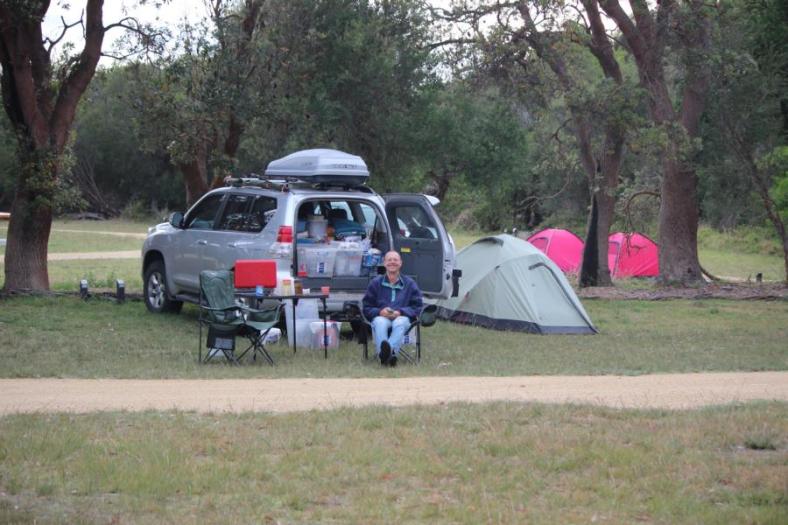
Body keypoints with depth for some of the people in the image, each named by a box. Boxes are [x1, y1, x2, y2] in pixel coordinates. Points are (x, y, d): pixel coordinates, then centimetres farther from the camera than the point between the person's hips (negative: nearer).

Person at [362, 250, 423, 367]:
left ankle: (387, 351, -62)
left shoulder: (409, 284, 18)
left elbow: (417, 307, 11)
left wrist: (400, 312, -8)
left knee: (400, 322, -39)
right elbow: (366, 308, 15)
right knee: (380, 322, -38)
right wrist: (380, 312, -7)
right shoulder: (375, 283, 19)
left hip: (402, 317, 0)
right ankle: (389, 354, -61)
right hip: (381, 317, 0)